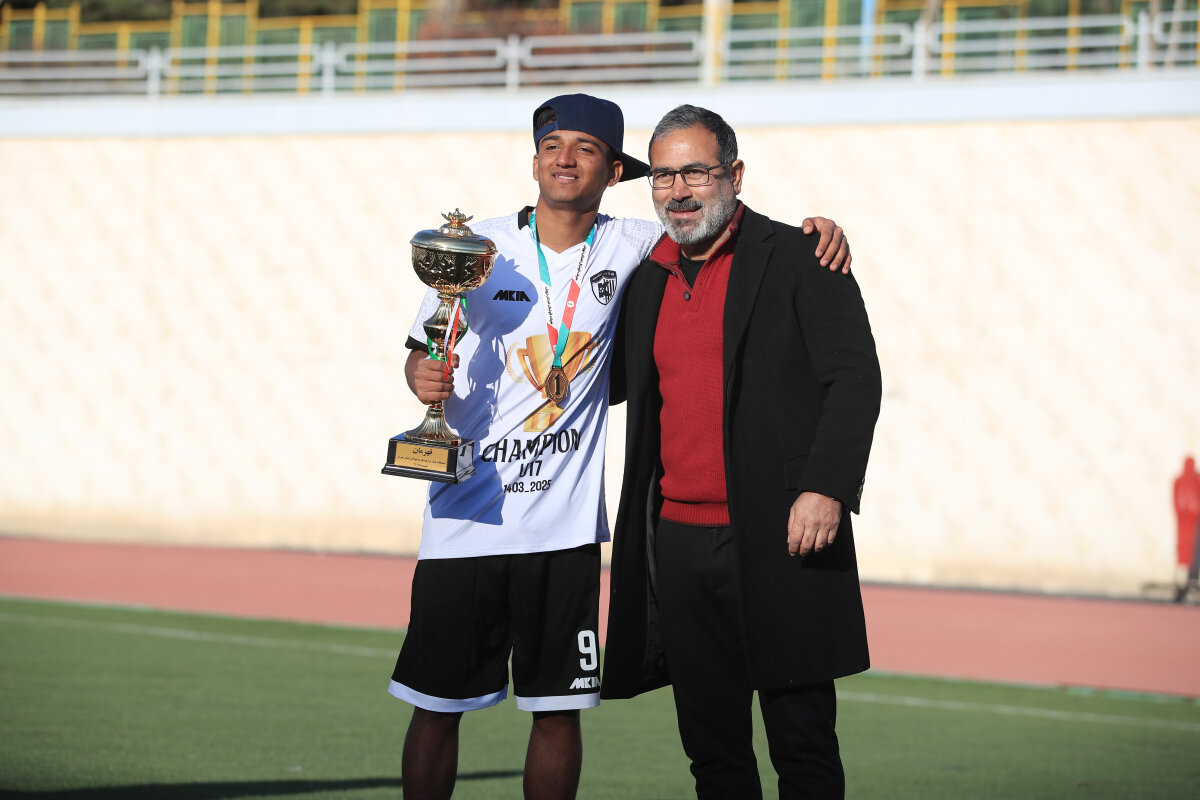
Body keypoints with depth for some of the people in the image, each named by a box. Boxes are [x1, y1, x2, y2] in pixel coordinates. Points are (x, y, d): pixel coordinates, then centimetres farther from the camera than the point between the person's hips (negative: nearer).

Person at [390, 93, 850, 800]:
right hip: (465, 518, -1)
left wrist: (812, 231, -2)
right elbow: (424, 353, 10)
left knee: (559, 709, 5)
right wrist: (424, 377, -13)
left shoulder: (625, 249, 3)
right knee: (436, 703, 1)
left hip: (565, 525, 1)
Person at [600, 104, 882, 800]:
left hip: (780, 541, -6)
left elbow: (855, 378, -9)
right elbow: (626, 384, 31)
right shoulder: (648, 280, 16)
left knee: (802, 743, -3)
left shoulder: (798, 259, -3)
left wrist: (826, 488, -19)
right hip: (677, 545, 6)